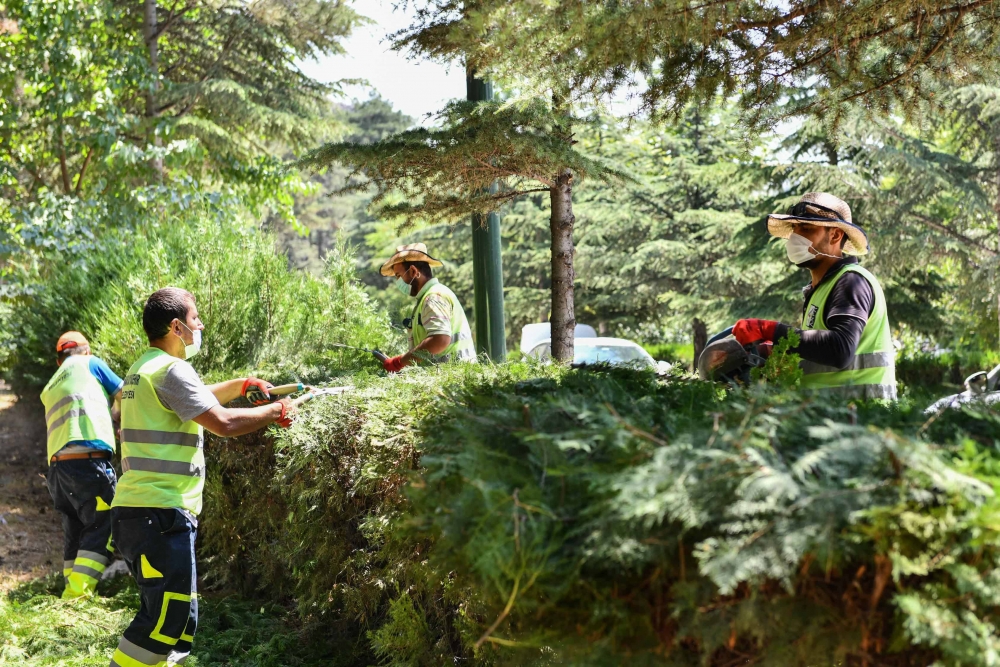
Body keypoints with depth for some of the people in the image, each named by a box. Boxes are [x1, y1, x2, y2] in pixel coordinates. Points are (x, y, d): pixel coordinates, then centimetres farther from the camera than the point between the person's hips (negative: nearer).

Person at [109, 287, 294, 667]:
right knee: (166, 619, -9)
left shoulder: (144, 370, 19)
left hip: (136, 511, 10)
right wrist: (275, 411, -4)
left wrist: (243, 386, 27)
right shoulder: (171, 369, -13)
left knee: (179, 614, 14)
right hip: (161, 516, -10)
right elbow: (223, 423, -18)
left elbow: (195, 401, 35)